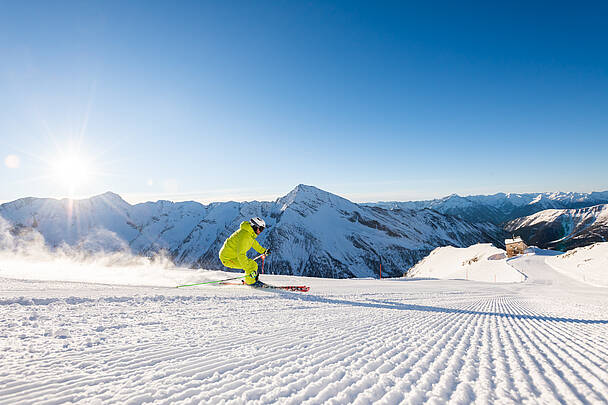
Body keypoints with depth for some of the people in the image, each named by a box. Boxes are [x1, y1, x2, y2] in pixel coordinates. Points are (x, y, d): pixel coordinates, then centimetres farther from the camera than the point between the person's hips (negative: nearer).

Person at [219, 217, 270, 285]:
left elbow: (253, 242, 24)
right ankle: (250, 281, 6)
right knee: (253, 265, -14)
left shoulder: (250, 232, 3)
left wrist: (263, 251, 30)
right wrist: (249, 270, -33)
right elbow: (240, 255, -32)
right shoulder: (245, 236, -28)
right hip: (228, 259, -10)